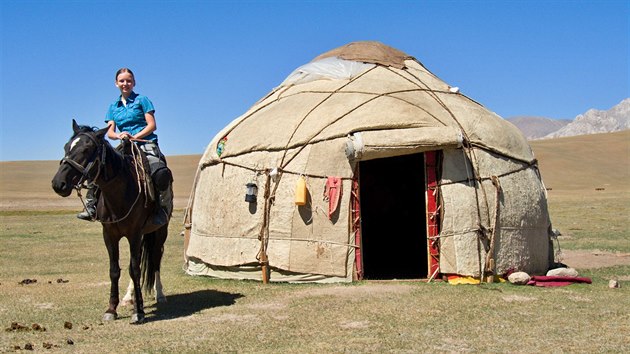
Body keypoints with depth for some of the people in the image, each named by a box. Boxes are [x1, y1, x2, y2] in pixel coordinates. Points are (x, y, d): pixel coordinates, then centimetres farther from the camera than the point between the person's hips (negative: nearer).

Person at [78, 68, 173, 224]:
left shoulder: (142, 100, 6)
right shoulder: (113, 106, 19)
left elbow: (152, 125, -2)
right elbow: (110, 132, 10)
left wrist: (134, 137, -16)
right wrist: (120, 135, -13)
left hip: (146, 145, -5)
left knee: (161, 174, -33)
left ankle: (164, 210, -18)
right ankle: (91, 207, 0)